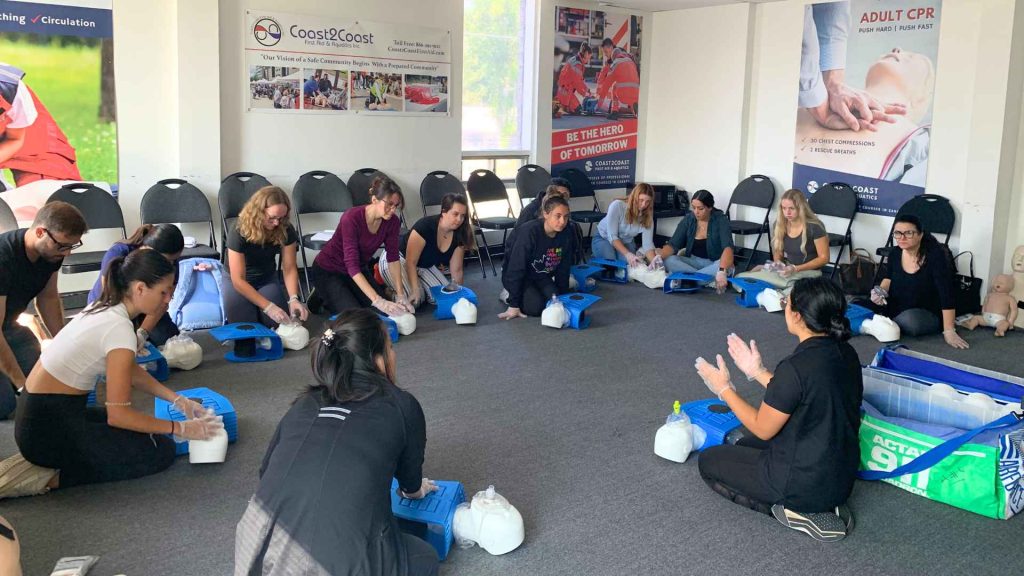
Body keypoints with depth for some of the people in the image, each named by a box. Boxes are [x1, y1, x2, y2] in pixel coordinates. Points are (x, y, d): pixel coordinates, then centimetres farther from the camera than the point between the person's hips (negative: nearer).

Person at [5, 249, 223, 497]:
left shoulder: (105, 308, 4)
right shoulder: (119, 328, -23)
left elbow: (132, 371, 16)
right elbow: (118, 414, -21)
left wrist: (178, 400, 8)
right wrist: (181, 428, -12)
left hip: (44, 415, 9)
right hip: (48, 429, -9)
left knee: (141, 427, 19)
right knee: (161, 451, -3)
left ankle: (44, 461, 12)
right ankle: (52, 477, -5)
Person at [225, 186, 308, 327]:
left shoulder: (286, 231, -22)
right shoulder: (239, 233, -31)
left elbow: (289, 268, -16)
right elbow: (239, 280, -30)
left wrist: (293, 298, -35)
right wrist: (268, 307, -39)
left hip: (267, 279, 2)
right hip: (237, 281, -2)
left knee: (275, 322, -21)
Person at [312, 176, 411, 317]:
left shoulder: (392, 222, -15)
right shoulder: (351, 218, -32)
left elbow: (393, 259, -8)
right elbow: (352, 266, -36)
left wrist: (400, 295, -21)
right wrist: (378, 301, -43)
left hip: (360, 270, 6)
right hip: (328, 272, -6)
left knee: (386, 310, -10)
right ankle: (322, 297, 9)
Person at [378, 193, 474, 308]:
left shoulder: (458, 235, -14)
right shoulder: (425, 226, -31)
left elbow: (456, 270, -6)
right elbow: (410, 262, -29)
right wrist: (415, 291, -35)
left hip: (424, 266, 6)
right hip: (396, 260, -6)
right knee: (414, 300, -25)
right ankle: (388, 291, 3)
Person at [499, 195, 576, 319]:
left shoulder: (567, 234, -15)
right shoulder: (529, 231, -31)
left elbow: (564, 269, -2)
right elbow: (516, 268, -29)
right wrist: (514, 306, -28)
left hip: (542, 277, 5)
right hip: (519, 276, -5)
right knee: (536, 306, -24)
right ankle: (510, 296, 5)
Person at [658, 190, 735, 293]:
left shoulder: (721, 220, -16)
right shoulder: (688, 220, -5)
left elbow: (727, 247, -31)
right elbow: (673, 245, -9)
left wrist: (722, 271, -50)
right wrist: (659, 257, -33)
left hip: (714, 264, -3)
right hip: (693, 261, 3)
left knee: (724, 267, -38)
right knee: (668, 261, -26)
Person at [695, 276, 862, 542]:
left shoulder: (796, 367, -28)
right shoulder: (845, 353, -4)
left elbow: (763, 429, -14)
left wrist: (724, 389, -3)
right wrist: (757, 371, 14)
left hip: (808, 484, -8)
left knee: (708, 461, 12)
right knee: (744, 446, 29)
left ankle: (797, 511, -1)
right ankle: (824, 504, 12)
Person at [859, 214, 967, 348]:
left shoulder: (935, 255, -22)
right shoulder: (895, 252, -5)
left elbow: (946, 294, -26)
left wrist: (949, 331, -31)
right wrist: (881, 292, -9)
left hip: (928, 315, -4)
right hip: (895, 308, 4)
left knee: (909, 320, -38)